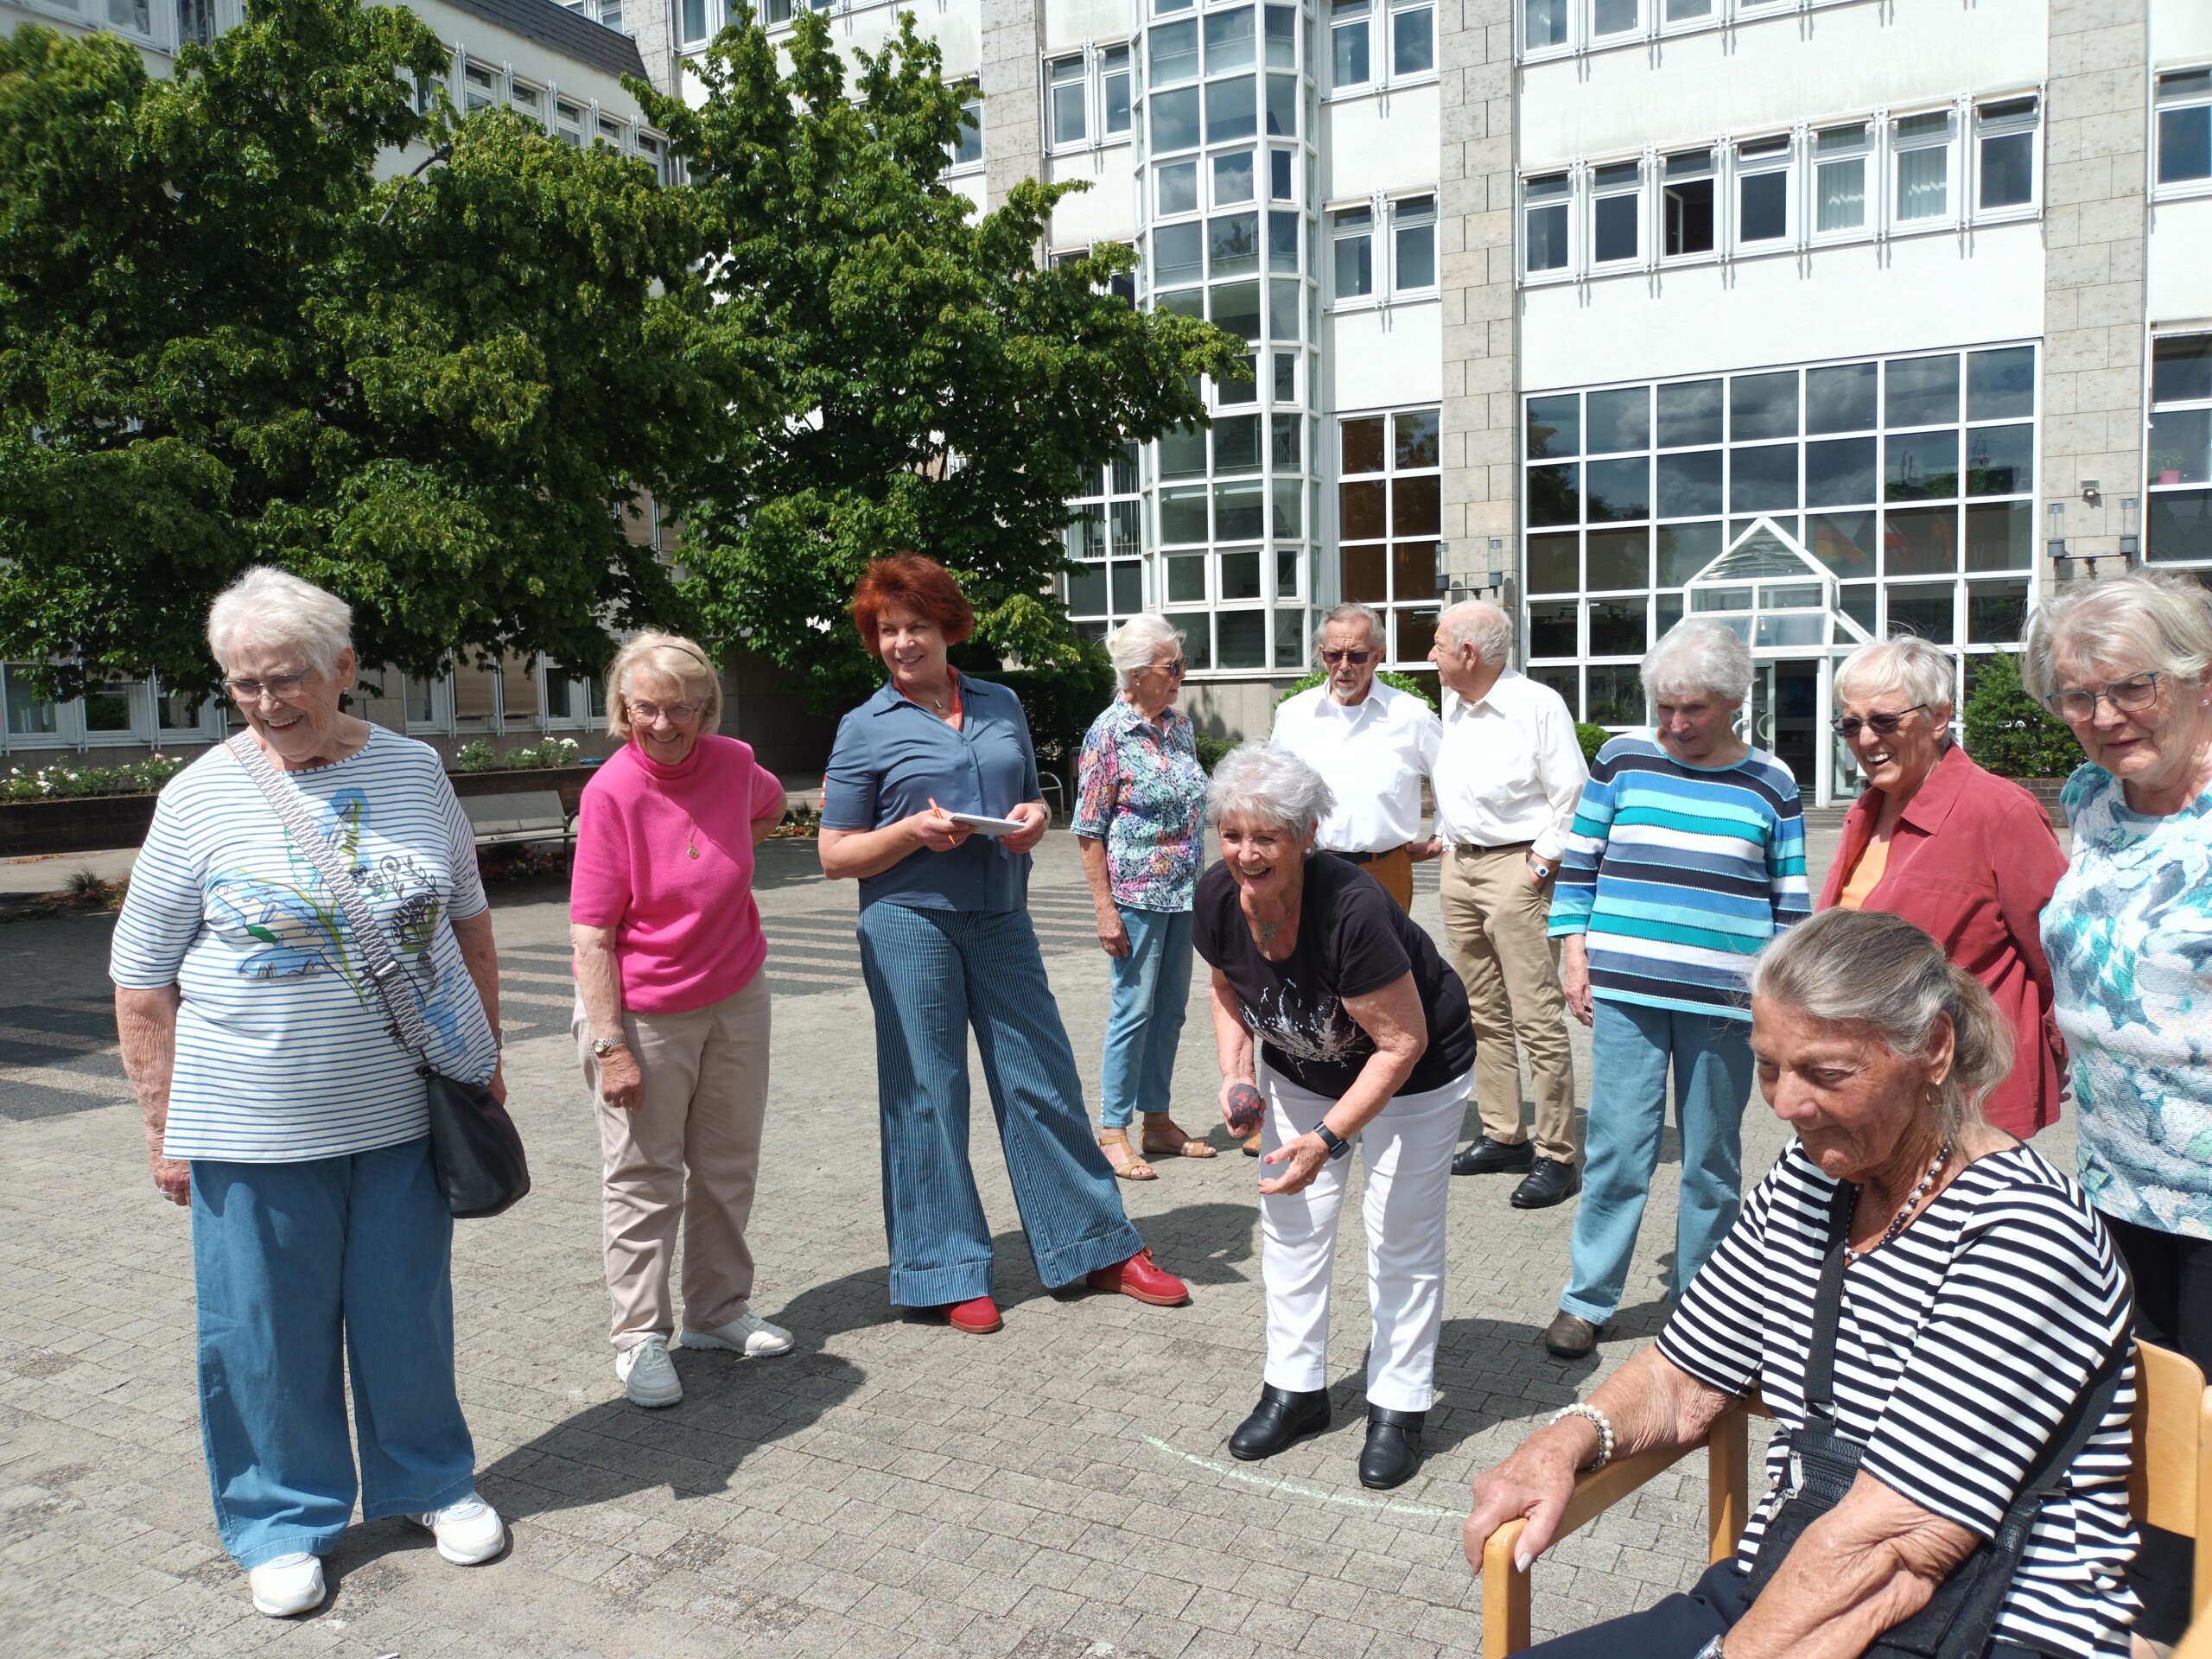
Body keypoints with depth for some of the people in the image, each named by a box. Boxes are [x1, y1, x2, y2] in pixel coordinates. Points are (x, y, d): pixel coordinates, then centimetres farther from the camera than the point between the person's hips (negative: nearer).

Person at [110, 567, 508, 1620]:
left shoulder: (413, 771, 1)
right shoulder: (200, 799, -6)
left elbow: (468, 921, 11)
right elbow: (143, 979, -2)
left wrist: (486, 1055, 10)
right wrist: (164, 1129, -3)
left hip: (408, 1110, 2)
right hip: (255, 1129, -1)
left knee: (409, 1311, 14)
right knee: (268, 1331, 10)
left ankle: (430, 1481, 34)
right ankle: (286, 1522, 30)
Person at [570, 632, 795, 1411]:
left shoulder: (735, 763, -4)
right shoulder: (612, 791, -17)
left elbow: (769, 807, 23)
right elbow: (590, 931, -17)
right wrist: (610, 1044, -20)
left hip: (736, 999, 5)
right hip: (643, 1012, -5)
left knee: (729, 1167, 15)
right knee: (643, 1181, 5)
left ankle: (718, 1310, 32)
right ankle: (641, 1339, 20)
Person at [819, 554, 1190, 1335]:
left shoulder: (1002, 705, 11)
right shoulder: (865, 728, 0)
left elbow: (1031, 800, 22)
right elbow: (835, 857, -1)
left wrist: (1034, 818, -2)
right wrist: (914, 831, -17)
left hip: (1001, 920, 3)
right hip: (909, 925, -3)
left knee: (1044, 1080, 7)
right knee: (926, 1095, 3)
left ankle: (1101, 1247, 20)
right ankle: (948, 1273, 17)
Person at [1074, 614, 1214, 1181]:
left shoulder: (1179, 721, 8)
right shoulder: (1109, 733, -13)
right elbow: (1089, 830, -12)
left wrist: (1202, 882, 16)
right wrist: (1105, 909, -16)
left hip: (1183, 892, 7)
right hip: (1136, 894, -7)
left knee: (1171, 1008, 12)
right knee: (1135, 1009, -1)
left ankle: (1157, 1121, 24)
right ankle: (1112, 1133, 10)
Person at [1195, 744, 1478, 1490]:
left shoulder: (1352, 910, -38)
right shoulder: (1218, 898, -20)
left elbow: (1402, 1043, -29)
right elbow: (1227, 988, 2)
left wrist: (1329, 1138, -32)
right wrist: (1236, 1072, -13)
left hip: (1413, 1078, -5)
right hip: (1301, 1069, 6)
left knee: (1402, 1234, 0)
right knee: (1290, 1220, 8)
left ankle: (1398, 1407, 17)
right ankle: (1297, 1386, 24)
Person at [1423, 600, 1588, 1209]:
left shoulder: (1538, 704, -9)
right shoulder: (1452, 705, 13)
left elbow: (1572, 793, -9)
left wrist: (1541, 863, -12)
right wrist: (1444, 840, 16)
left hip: (1515, 868, -8)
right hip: (1459, 866, 8)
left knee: (1537, 1017, -8)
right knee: (1483, 1013, 12)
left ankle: (1556, 1156, -3)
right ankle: (1502, 1136, 22)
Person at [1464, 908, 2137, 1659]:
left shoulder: (2021, 1227, -17)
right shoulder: (1807, 1180, 5)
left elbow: (1889, 1548, -23)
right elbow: (1681, 1381, 11)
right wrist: (1569, 1437, -7)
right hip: (1775, 1597, 6)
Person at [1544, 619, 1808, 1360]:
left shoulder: (1769, 783, 4)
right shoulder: (1623, 758, 3)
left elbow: (1789, 899, 9)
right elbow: (1580, 861, 8)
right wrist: (1574, 955, 2)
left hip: (1723, 1000, 1)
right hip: (1625, 991, 0)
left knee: (1712, 1156, 10)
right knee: (1618, 1146, 0)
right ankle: (1586, 1299, 14)